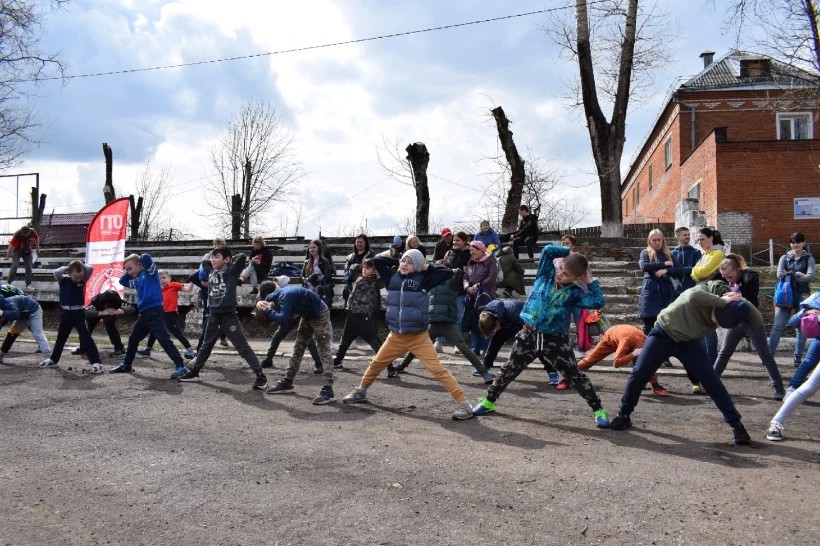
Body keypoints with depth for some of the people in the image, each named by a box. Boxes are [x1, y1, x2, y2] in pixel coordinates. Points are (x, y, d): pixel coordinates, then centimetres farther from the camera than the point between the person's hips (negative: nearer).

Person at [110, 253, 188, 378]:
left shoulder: (150, 272, -4)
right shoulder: (135, 280, 17)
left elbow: (146, 257, -18)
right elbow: (122, 281, 31)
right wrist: (129, 273, 17)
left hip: (155, 311, -9)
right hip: (143, 313, 9)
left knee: (164, 340, -15)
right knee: (133, 339, 19)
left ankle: (180, 366, -17)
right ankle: (126, 365, 37)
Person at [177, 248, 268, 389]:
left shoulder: (232, 271, -8)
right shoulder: (211, 274, 11)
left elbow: (242, 257, -21)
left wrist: (232, 260, -4)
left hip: (229, 315, -6)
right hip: (214, 315, 6)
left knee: (243, 347, -8)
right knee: (206, 345, 20)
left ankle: (260, 376, -8)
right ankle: (194, 372, 34)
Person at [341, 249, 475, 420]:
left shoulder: (422, 279, -5)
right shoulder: (393, 277, 4)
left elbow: (448, 273, -8)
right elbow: (377, 260, 4)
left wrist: (427, 267, -3)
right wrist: (397, 262, 4)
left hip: (419, 337, -4)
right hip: (396, 336, 5)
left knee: (438, 369, -13)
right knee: (376, 363, 18)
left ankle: (463, 403, -12)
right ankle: (361, 391, 43)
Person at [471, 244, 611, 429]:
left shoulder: (574, 293, -5)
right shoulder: (546, 273, -2)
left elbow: (598, 302, -16)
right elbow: (548, 250, -15)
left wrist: (590, 281, -10)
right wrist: (570, 251, -8)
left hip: (555, 340, -1)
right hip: (529, 335, 2)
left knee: (575, 375, 2)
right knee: (509, 370, 12)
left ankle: (598, 410, 12)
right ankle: (488, 402, 27)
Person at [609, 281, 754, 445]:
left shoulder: (728, 307, -16)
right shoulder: (704, 292, -30)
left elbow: (758, 321, -20)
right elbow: (693, 296, -55)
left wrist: (742, 303, -35)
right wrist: (722, 301, -50)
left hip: (690, 342, 3)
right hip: (663, 334, -3)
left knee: (712, 382, -6)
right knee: (638, 374, -7)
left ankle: (736, 424, 4)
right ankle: (624, 414, 12)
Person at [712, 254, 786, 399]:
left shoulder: (751, 276, -20)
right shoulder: (726, 278, -5)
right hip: (735, 322, 4)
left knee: (765, 355, 0)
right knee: (723, 353, 9)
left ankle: (778, 388, 6)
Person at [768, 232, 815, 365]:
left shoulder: (808, 258, 4)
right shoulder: (784, 258, 9)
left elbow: (810, 276, -11)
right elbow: (780, 274, -5)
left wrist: (790, 275, -12)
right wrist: (798, 274, -12)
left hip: (802, 295, -1)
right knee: (777, 326, -3)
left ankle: (798, 357, 9)